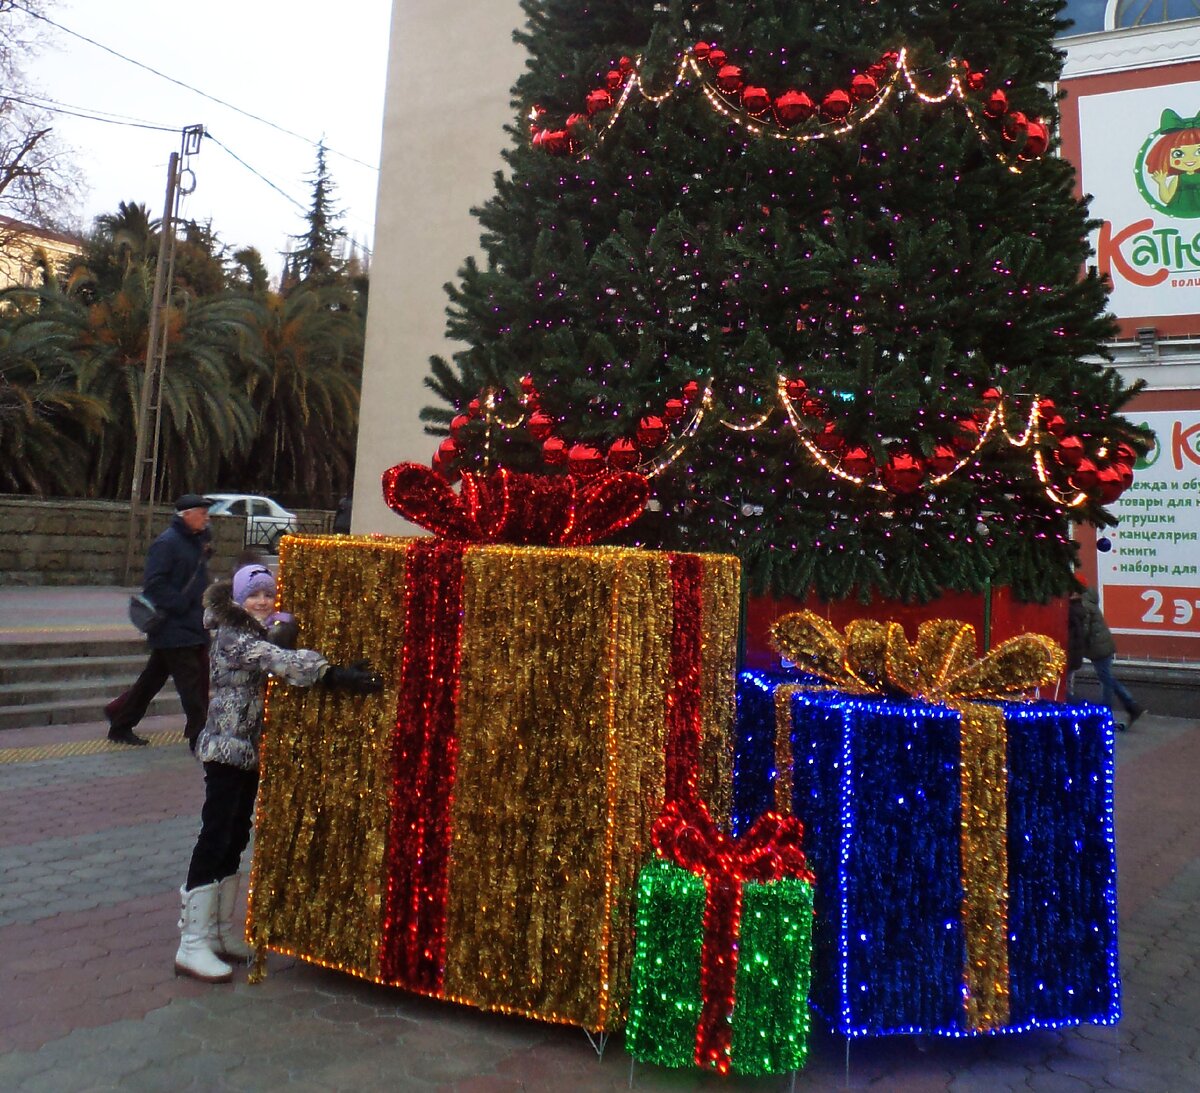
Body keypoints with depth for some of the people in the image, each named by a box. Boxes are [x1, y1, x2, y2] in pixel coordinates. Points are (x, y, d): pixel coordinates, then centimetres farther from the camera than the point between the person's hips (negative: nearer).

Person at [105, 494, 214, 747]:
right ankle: (199, 736, 2)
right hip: (173, 628, -9)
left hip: (193, 626, 9)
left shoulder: (196, 540, 13)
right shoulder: (166, 543, -15)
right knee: (190, 680, -5)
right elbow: (154, 584, -21)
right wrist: (182, 605, -22)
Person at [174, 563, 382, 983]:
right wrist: (334, 674, -41)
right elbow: (280, 661, -30)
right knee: (215, 839, -5)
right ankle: (192, 945, 2)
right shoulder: (233, 637, -15)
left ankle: (221, 931, 24)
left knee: (235, 840, 14)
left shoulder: (262, 635, 15)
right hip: (227, 749, -9)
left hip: (250, 752, 9)